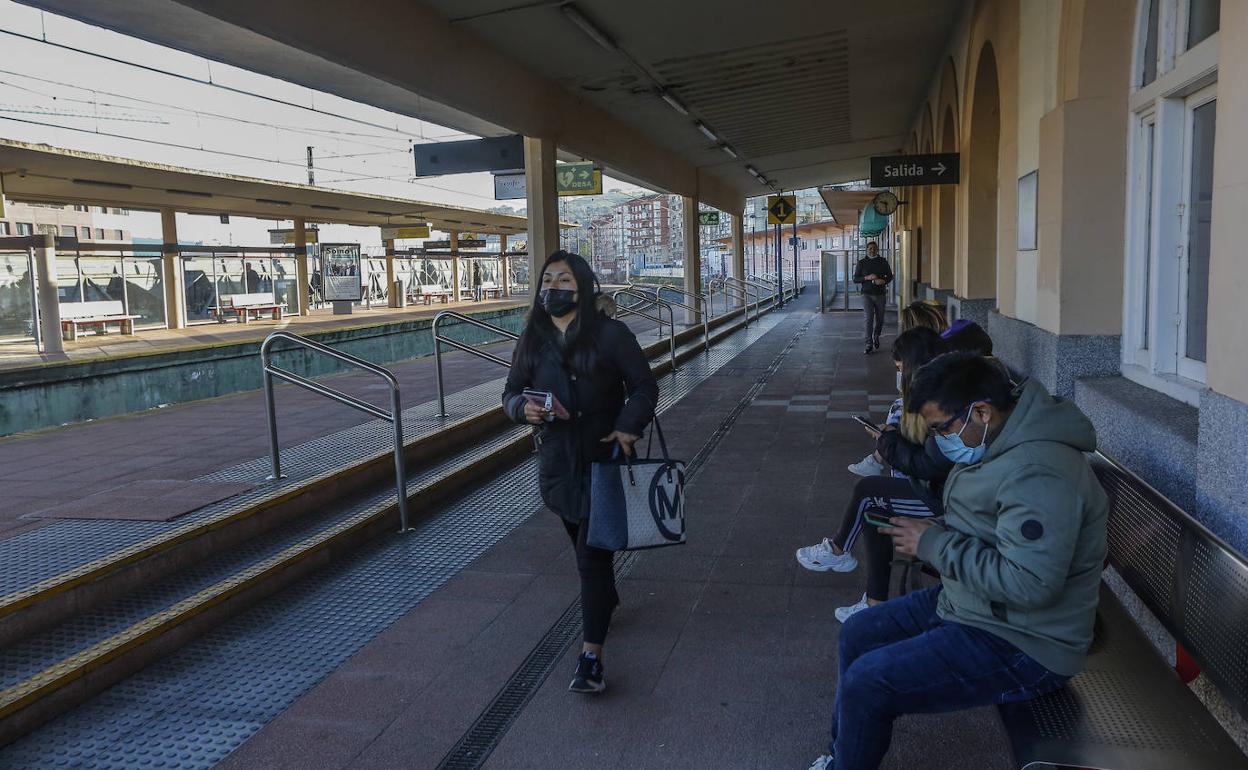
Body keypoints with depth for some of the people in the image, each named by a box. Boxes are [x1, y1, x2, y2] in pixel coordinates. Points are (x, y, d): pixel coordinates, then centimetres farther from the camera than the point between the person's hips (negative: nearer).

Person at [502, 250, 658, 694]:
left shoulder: (610, 334, -9)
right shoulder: (532, 340, 4)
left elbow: (644, 386, -4)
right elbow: (511, 392, 9)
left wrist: (629, 426, -22)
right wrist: (524, 407, -15)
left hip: (603, 458, -5)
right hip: (557, 461, 5)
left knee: (592, 554, -9)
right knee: (582, 540, 22)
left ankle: (591, 656, -5)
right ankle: (606, 599, 50)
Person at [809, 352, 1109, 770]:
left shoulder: (1038, 473, -29)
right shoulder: (999, 446, 4)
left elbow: (1029, 584, -34)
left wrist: (935, 544, -24)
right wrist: (925, 530, 2)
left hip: (1021, 645, -11)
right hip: (967, 604, 11)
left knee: (866, 683, -16)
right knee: (857, 634, 14)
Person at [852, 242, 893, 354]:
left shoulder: (883, 262, 7)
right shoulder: (862, 263, 3)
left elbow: (890, 275, 12)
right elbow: (855, 279, 1)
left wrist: (883, 281, -9)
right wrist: (867, 278, -15)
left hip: (880, 294, 2)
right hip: (867, 294, -2)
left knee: (880, 319, 9)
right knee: (869, 319, -9)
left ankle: (876, 336, 36)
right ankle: (869, 344, -7)